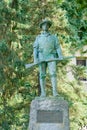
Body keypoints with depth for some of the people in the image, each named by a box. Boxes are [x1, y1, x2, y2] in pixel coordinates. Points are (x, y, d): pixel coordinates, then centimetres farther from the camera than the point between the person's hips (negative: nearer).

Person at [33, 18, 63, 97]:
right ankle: (43, 93, 0)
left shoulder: (54, 37, 15)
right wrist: (35, 59, -9)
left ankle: (55, 92, -20)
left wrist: (61, 57, -11)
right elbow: (35, 49, 7)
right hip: (42, 58, 1)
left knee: (53, 73, -16)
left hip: (51, 58, -1)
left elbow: (58, 48, 6)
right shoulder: (38, 38, 15)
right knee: (42, 75, -4)